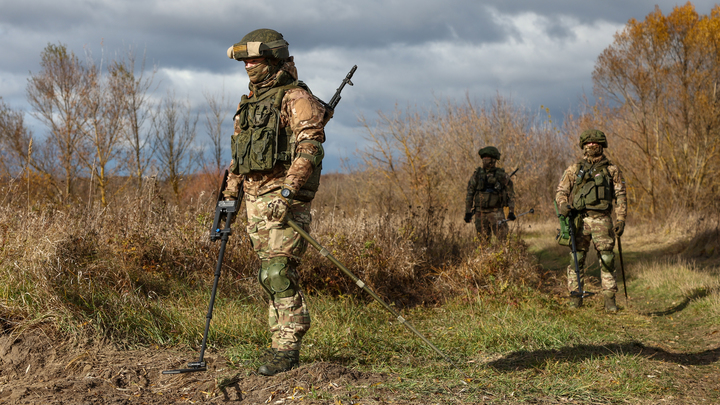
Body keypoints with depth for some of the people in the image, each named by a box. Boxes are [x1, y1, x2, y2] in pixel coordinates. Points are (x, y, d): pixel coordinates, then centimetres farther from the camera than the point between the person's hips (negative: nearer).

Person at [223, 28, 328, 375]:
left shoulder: (296, 99, -6)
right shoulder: (249, 103, 21)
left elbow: (310, 148, -17)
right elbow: (237, 155, 26)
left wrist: (287, 192, -25)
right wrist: (229, 197, 20)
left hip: (285, 198, -8)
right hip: (256, 199, 8)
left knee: (277, 271, -15)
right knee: (270, 274, 8)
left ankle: (287, 347, -11)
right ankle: (284, 347, 14)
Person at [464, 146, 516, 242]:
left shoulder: (502, 175, 0)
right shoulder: (477, 175, 5)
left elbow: (511, 194, 4)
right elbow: (469, 194, 7)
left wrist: (511, 212, -3)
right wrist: (468, 211, 1)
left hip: (496, 211, -2)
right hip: (480, 212, 2)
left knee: (502, 237, -10)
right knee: (483, 240, 6)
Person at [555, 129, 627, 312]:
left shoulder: (612, 170, 11)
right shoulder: (574, 170, 14)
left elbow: (621, 197, 9)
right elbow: (561, 191, 12)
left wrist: (621, 220, -2)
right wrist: (563, 205, -10)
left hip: (602, 220, -1)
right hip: (580, 219, 1)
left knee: (606, 259, -6)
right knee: (577, 258, -2)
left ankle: (610, 299, -2)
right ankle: (575, 295, 6)